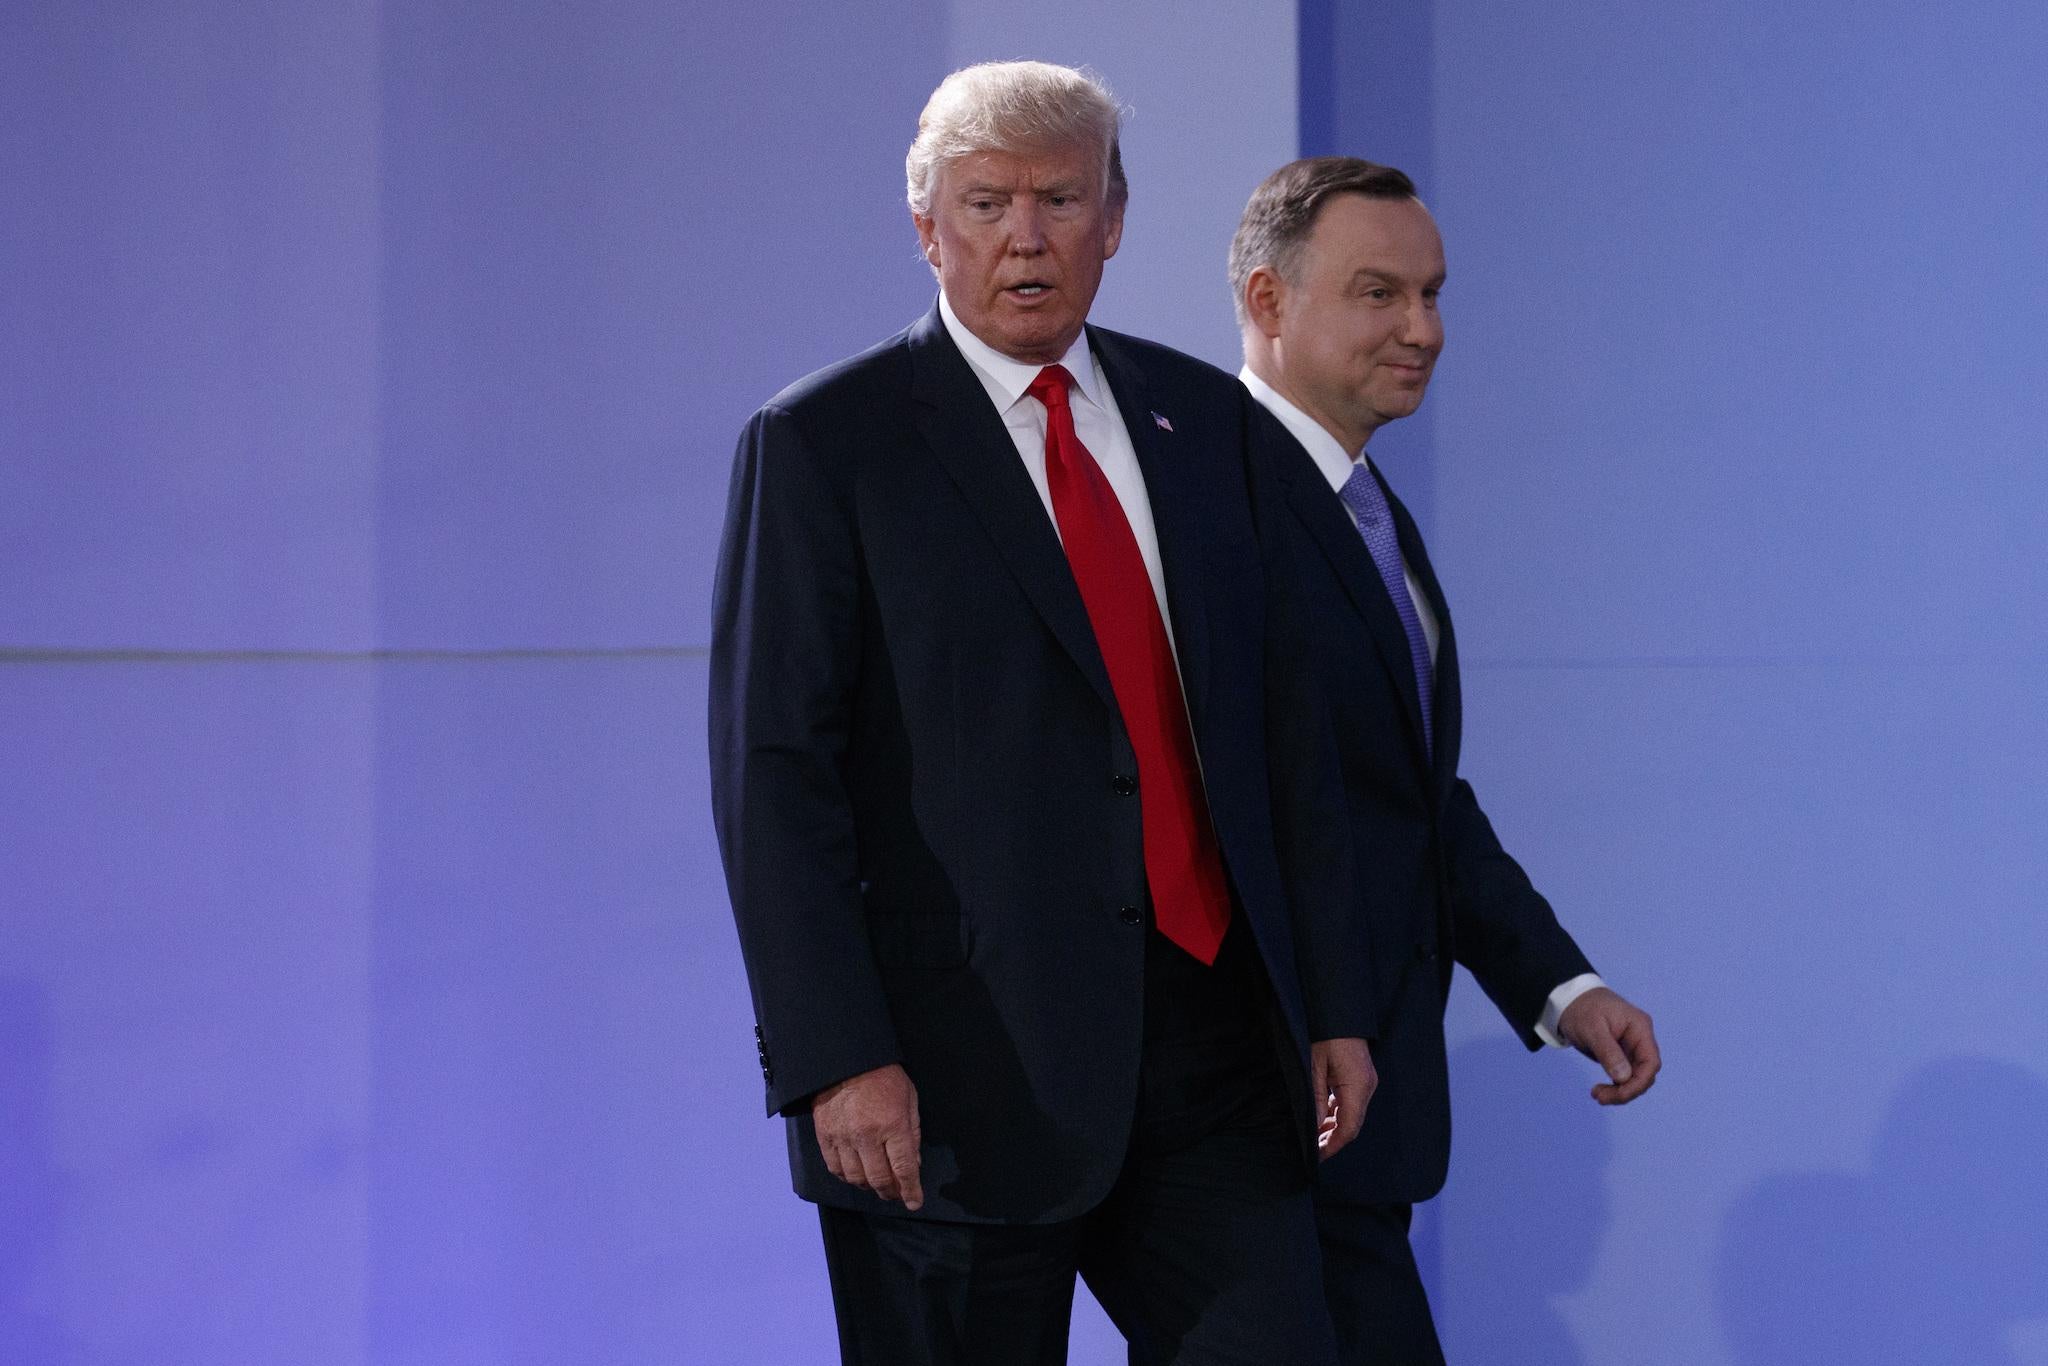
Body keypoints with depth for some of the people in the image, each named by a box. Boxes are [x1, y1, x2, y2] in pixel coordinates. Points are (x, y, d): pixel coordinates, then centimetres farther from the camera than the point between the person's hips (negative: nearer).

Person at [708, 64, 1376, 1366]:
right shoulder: (824, 443, -2)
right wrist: (836, 1058, -16)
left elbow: (1291, 725, 14)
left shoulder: (1205, 420, 13)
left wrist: (1334, 1004, 8)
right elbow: (772, 771, -8)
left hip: (1209, 1047, 4)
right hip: (964, 1069, -4)